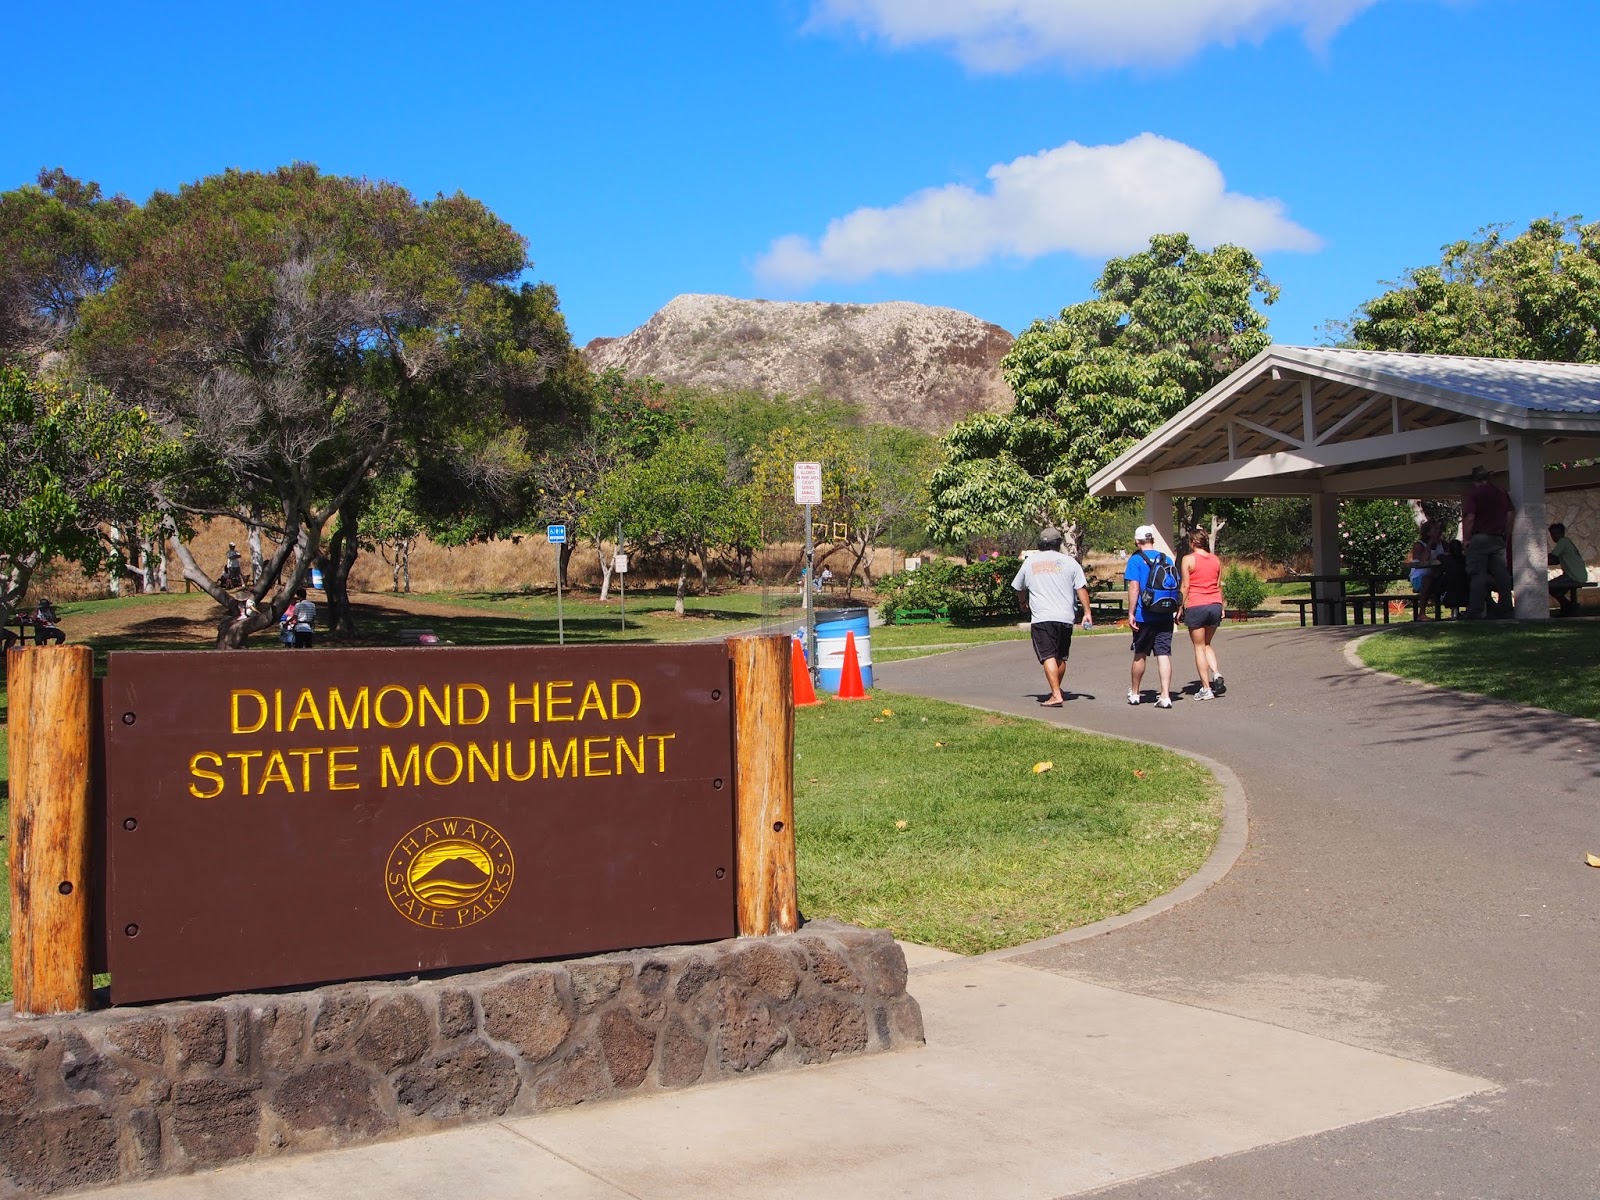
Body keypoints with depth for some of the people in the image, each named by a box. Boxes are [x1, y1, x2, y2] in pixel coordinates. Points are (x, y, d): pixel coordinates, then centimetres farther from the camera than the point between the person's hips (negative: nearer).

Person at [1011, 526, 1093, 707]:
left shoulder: (1030, 562, 10)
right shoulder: (1069, 561, 5)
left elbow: (1018, 587, 23)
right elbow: (1081, 588, 0)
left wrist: (1023, 603, 43)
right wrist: (1087, 612, 5)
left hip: (1041, 618, -2)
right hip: (1065, 617, 2)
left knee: (1048, 656, -8)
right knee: (1061, 657, 17)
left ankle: (1056, 695, -19)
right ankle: (1056, 690, 30)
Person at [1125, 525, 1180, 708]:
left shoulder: (1136, 559, -7)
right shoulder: (1166, 559, 7)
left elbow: (1134, 588, -13)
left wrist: (1131, 613, -10)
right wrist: (1176, 611, 19)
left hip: (1144, 616, -3)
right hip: (1165, 616, 3)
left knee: (1140, 654, 11)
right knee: (1164, 654, 0)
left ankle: (1135, 693, 25)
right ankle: (1165, 696, -7)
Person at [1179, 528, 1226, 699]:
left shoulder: (1188, 559, -6)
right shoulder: (1216, 559, 8)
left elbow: (1185, 586, -8)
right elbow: (1219, 585, 12)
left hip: (1196, 606, -5)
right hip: (1215, 605, 5)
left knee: (1199, 647, 3)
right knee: (1207, 645, 20)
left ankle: (1206, 688, 1)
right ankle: (1216, 674, -2)